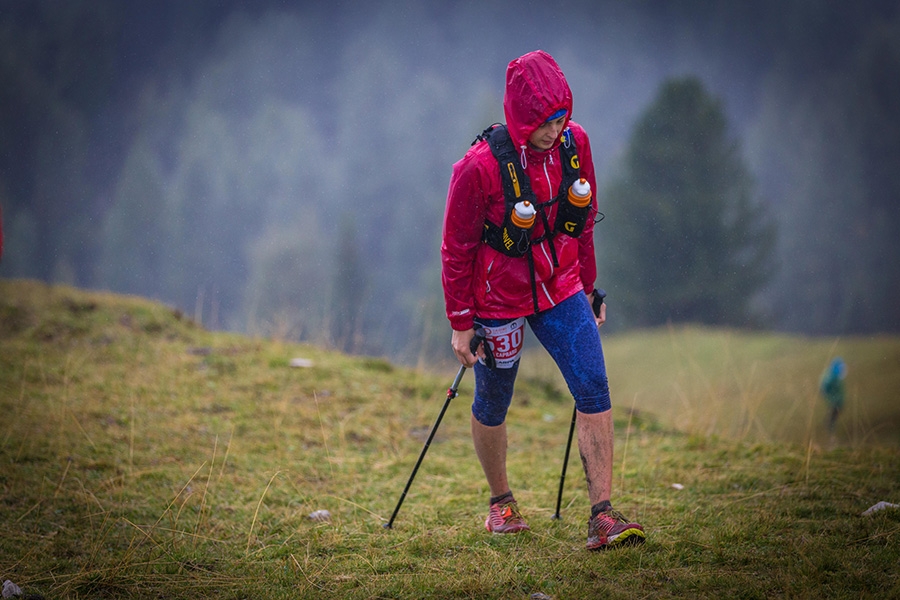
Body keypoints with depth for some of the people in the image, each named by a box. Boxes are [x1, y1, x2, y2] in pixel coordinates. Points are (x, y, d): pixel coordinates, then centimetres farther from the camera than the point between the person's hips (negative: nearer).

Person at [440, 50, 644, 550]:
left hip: (560, 291, 4)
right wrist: (461, 324, -10)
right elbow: (457, 249, -14)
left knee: (595, 391, -11)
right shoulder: (479, 167, -24)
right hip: (499, 299, -3)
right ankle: (501, 501, 36)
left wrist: (589, 287, 13)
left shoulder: (575, 143, -10)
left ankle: (602, 516, -11)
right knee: (493, 405, 12)